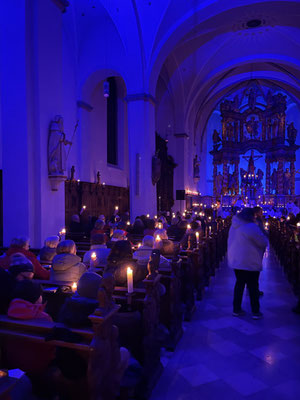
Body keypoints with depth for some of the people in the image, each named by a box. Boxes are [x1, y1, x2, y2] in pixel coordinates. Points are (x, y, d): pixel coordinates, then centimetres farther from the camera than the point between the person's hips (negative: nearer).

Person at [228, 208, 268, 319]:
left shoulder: (234, 226, 6)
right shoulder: (252, 227, -18)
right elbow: (263, 242, -12)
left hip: (235, 261, 7)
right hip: (250, 263, -6)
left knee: (239, 284, 15)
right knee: (253, 286, 7)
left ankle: (236, 309, 20)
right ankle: (255, 312, 15)